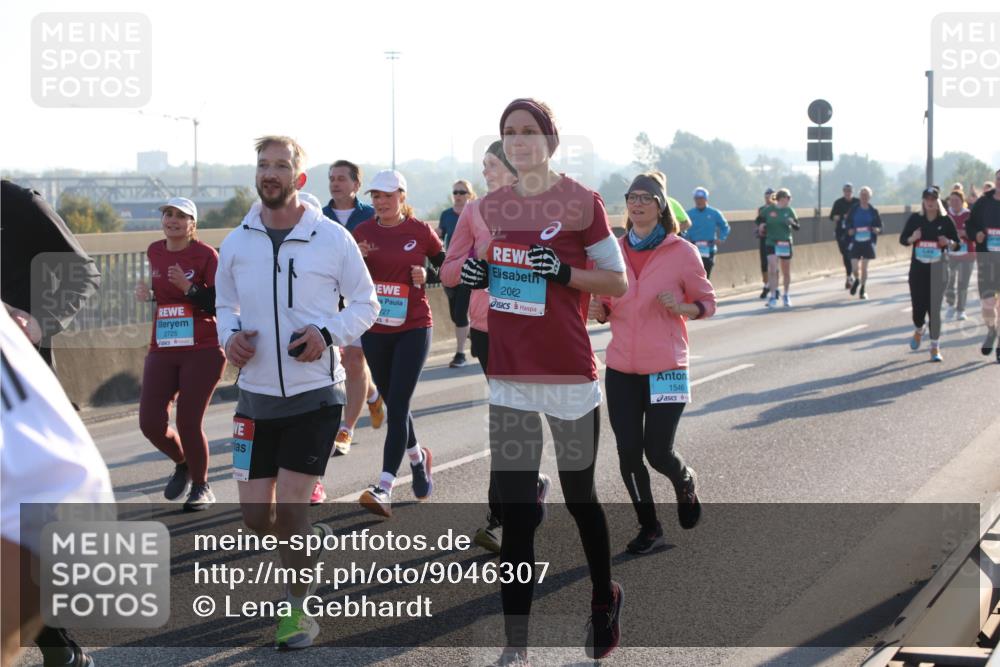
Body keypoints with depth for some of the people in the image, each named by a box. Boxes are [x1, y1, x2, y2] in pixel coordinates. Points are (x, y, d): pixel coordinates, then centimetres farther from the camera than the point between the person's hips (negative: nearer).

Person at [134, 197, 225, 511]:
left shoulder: (206, 255, -7)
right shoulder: (154, 252, 10)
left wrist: (189, 288, -23)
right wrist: (146, 294, 7)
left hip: (202, 351, -5)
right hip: (161, 352, 5)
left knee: (188, 424, -6)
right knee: (150, 423, -3)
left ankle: (201, 487, 18)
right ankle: (182, 464, 29)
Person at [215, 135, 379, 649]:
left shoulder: (332, 239, -6)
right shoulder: (236, 244, 3)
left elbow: (365, 302, 3)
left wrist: (328, 333, -15)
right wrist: (229, 335, -6)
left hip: (315, 393, -4)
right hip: (256, 394, 4)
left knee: (288, 508, -8)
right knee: (255, 516, 4)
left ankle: (299, 610, 11)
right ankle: (314, 539, 37)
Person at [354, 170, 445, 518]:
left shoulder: (420, 231, -3)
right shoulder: (363, 231, 3)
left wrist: (426, 276, -11)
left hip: (413, 329, -4)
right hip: (375, 330, 4)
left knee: (397, 405, -12)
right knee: (393, 403, 14)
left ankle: (385, 488, -17)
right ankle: (418, 457, 41)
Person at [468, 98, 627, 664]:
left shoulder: (581, 202, -7)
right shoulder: (492, 206, 8)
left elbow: (618, 282, -3)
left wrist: (564, 271, -19)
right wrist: (475, 277, -1)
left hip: (568, 373, -4)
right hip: (508, 374, 4)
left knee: (580, 497, 11)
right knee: (514, 510, 2)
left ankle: (605, 600, 37)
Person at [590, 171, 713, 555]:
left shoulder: (681, 252, -5)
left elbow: (707, 303, 2)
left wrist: (681, 307, -19)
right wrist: (599, 311, -7)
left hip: (666, 368, -3)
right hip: (621, 368, 3)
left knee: (658, 452, -5)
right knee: (628, 454, 2)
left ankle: (685, 483, 31)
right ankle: (648, 527, 20)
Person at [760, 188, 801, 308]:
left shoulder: (789, 211, 3)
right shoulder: (767, 210, -3)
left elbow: (797, 226, 6)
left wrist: (792, 223, -14)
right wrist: (761, 228, -7)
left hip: (785, 244, 2)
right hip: (771, 243, -2)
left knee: (786, 272, 11)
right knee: (772, 270, -14)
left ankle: (786, 296, 27)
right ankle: (773, 297, -10)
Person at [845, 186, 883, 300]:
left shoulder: (873, 211, 2)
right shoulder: (853, 209, 0)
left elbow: (879, 226, 8)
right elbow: (847, 223, 8)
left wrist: (877, 230, -14)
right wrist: (849, 230, -13)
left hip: (868, 242, 0)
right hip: (855, 241, 0)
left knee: (864, 267, 4)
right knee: (854, 267, -7)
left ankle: (863, 289, 19)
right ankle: (857, 280, 28)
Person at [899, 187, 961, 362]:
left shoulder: (946, 220, -1)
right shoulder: (915, 219, 1)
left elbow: (957, 244, 5)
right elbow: (903, 239, 7)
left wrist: (949, 243, -17)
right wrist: (912, 238, -14)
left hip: (937, 271, -1)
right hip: (917, 270, 1)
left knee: (934, 309, -5)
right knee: (918, 306, 2)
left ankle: (935, 347, 5)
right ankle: (918, 331, 37)